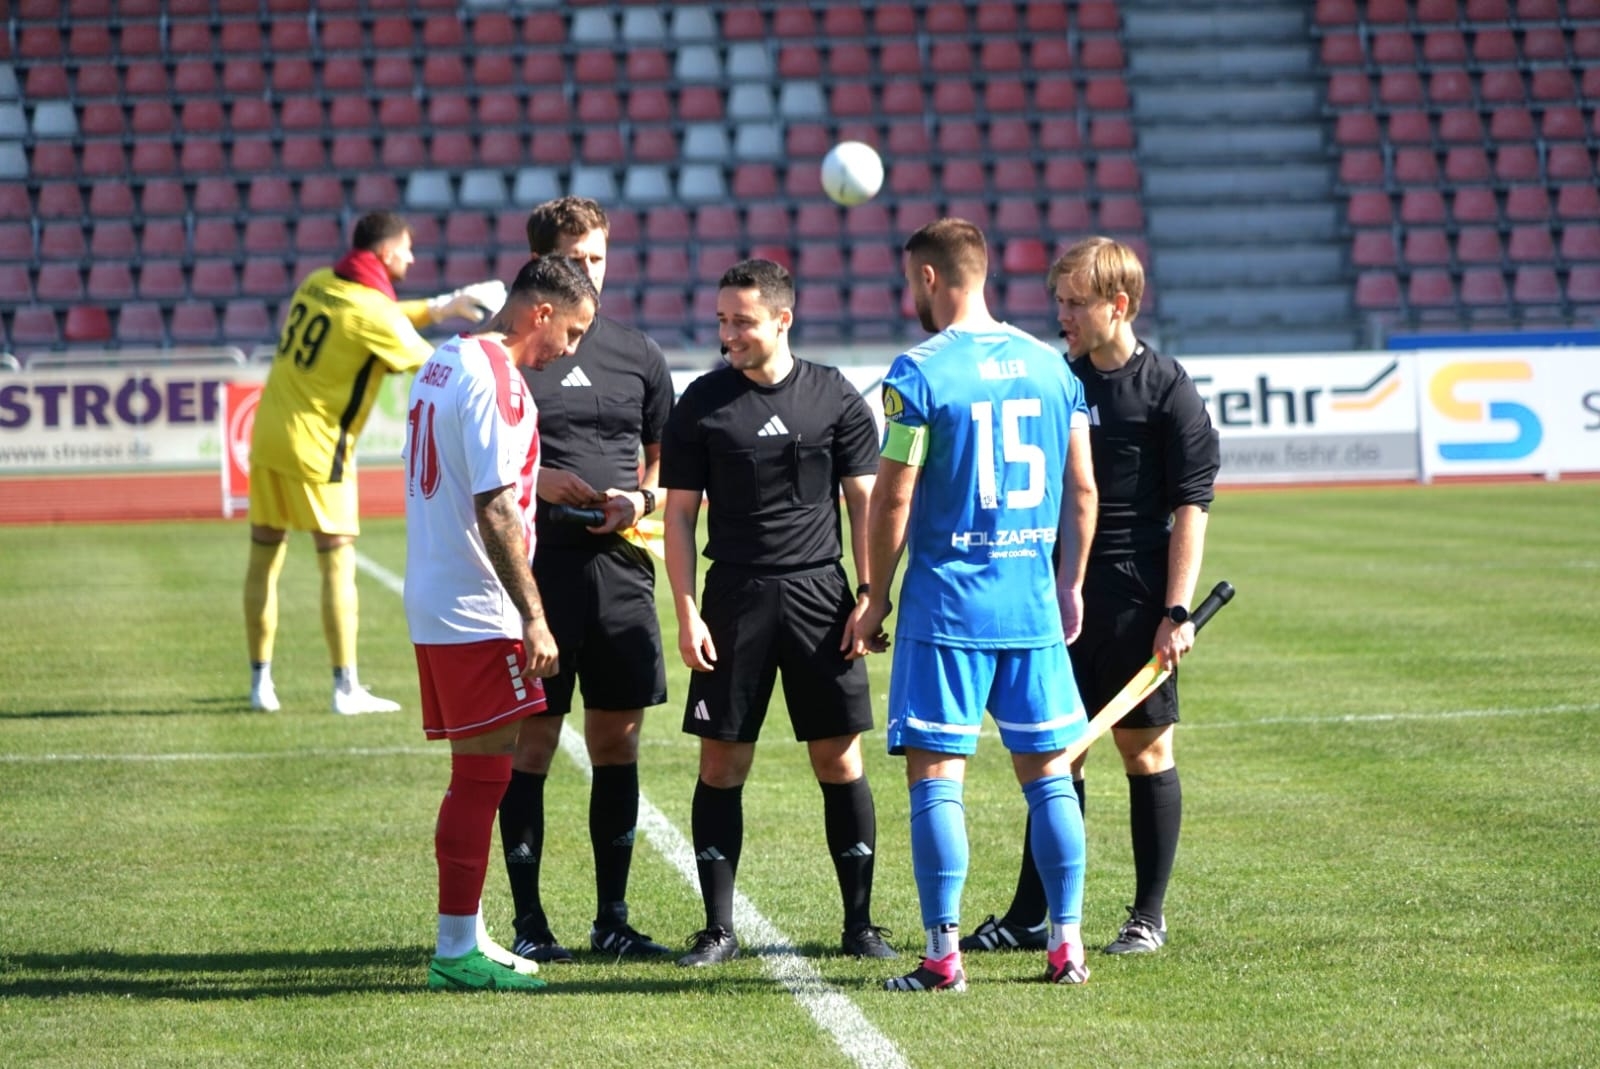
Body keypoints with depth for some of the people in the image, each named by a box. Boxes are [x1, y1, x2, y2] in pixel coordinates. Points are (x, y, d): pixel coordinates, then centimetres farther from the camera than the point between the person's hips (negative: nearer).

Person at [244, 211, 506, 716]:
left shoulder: (318, 284, 8)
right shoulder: (373, 311, -14)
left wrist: (441, 307, 22)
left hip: (268, 436, 7)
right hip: (316, 447, -7)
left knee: (264, 558, 10)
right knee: (338, 565, -1)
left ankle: (260, 681, 14)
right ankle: (346, 688, 0)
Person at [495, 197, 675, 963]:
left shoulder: (636, 353, 12)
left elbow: (667, 459, 19)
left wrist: (642, 499, -1)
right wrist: (533, 480, -13)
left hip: (619, 564, 4)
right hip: (533, 568, -4)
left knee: (617, 740, 7)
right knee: (531, 740, -2)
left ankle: (613, 919, 15)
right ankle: (528, 922, 5)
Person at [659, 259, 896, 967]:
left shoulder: (835, 397, 4)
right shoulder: (702, 403, 3)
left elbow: (864, 503, 7)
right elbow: (679, 515, 4)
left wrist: (866, 596, -1)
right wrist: (686, 612, -3)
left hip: (820, 592, 0)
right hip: (735, 596, 0)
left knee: (839, 760, 0)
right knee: (722, 763, -1)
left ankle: (860, 923, 9)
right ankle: (718, 929, 7)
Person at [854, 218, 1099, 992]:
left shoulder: (920, 373, -8)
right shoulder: (1051, 366, 8)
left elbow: (893, 500, -8)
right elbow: (1081, 491, 12)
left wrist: (876, 599, 2)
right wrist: (1069, 585, 23)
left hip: (946, 607, -5)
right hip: (1032, 606, 5)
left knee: (936, 776, 0)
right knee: (1047, 774, 10)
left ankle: (943, 955, -2)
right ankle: (1066, 945, 11)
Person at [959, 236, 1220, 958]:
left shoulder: (1167, 390, -6)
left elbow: (1191, 506, -9)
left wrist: (1177, 612, -14)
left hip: (1137, 599, -5)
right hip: (1061, 593, 5)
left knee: (1145, 749, 2)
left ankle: (1149, 917, 11)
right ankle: (1028, 917, 11)